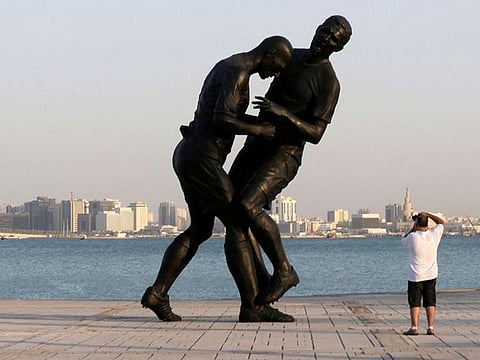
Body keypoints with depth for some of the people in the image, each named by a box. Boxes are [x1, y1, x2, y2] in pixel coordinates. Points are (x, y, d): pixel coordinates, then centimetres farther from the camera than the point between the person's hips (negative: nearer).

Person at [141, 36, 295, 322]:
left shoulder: (227, 67, 18)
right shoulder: (238, 72, -15)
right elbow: (221, 121, -26)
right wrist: (259, 130, -13)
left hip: (188, 156, 11)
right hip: (201, 160, -11)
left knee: (200, 229, 17)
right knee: (238, 225, -8)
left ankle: (157, 293, 12)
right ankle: (252, 306, -8)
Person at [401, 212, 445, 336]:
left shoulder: (413, 237, -17)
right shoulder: (434, 235, -8)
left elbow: (403, 241, 6)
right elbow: (442, 222, 12)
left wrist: (413, 229, 8)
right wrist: (428, 215, 12)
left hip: (415, 276, -3)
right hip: (431, 275, 3)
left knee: (414, 303, 2)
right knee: (430, 303, 8)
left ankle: (414, 327, -2)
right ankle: (430, 328, 5)